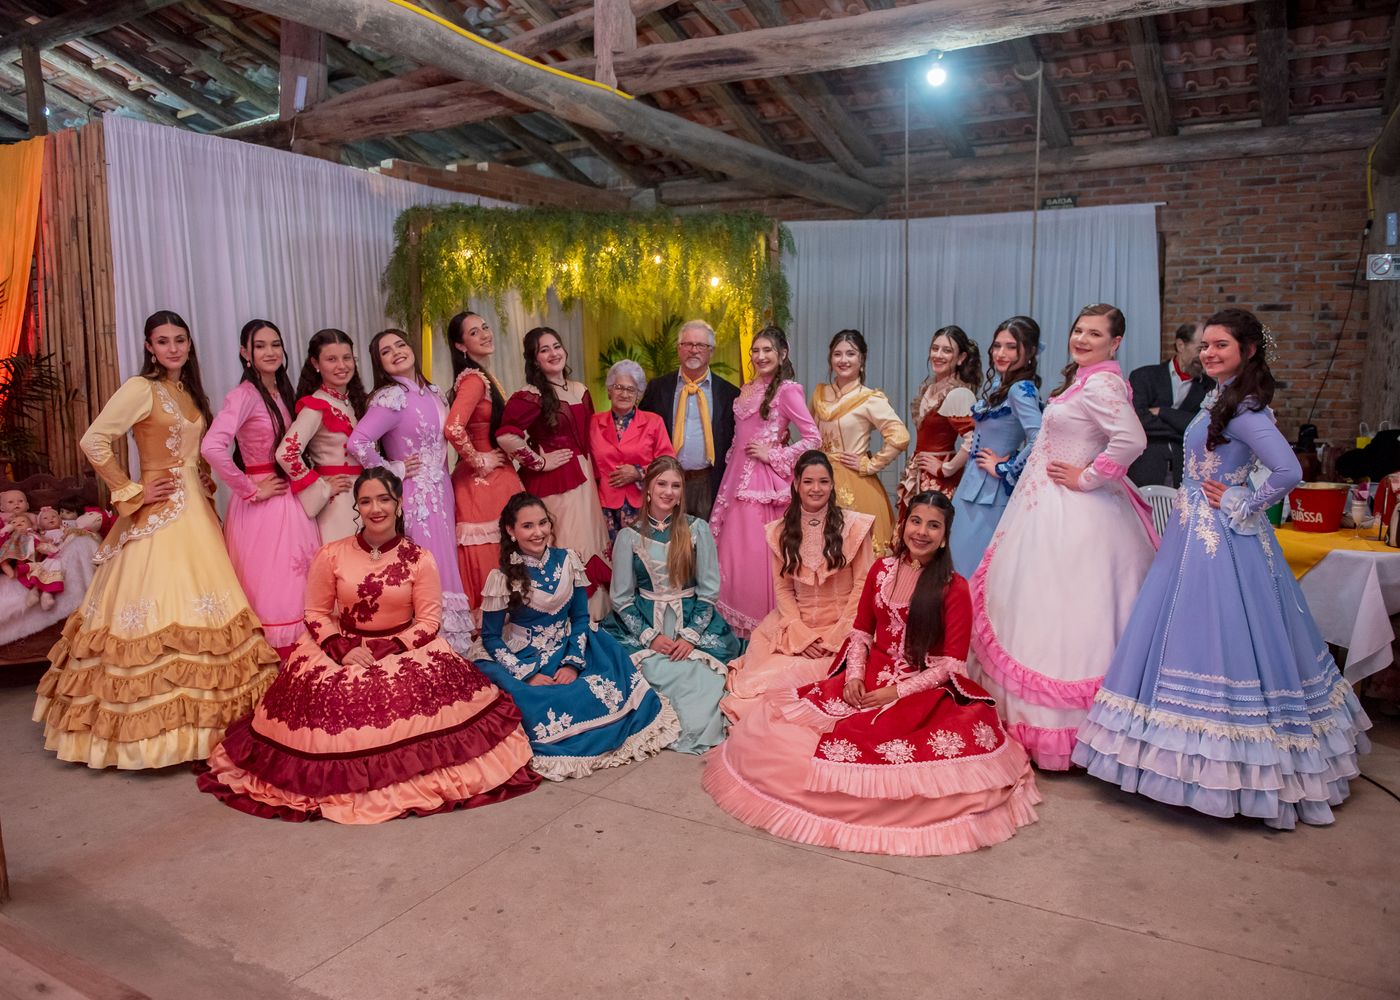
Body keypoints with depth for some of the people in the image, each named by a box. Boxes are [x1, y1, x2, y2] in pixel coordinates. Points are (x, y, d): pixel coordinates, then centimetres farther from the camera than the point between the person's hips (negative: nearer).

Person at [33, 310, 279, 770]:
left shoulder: (190, 391, 14)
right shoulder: (140, 388, -9)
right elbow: (93, 441, -17)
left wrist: (206, 479, 10)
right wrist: (132, 493, -14)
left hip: (196, 511, 8)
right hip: (159, 514, -8)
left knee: (197, 605, 9)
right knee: (157, 609, -6)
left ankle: (193, 714, 19)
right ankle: (153, 721, 3)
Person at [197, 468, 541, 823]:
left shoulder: (420, 559, -4)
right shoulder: (331, 555, -1)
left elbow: (428, 620, -6)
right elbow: (316, 613, 2)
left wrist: (384, 651, -18)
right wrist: (343, 650, -15)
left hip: (404, 648, -1)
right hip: (341, 646, 1)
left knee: (418, 693, -29)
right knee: (328, 700, -25)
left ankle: (413, 772, -4)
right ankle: (342, 780, 1)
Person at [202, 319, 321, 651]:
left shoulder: (283, 392, 11)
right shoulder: (244, 394, -13)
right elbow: (212, 447, -27)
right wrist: (251, 490, -18)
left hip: (291, 501, 7)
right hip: (262, 508, -7)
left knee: (294, 587, 11)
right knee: (268, 593, -1)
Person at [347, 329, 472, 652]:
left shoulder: (433, 392, 11)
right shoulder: (390, 397, -13)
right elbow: (357, 443, -24)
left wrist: (444, 487, 12)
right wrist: (393, 470, -12)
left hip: (441, 493, 7)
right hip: (414, 496, -7)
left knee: (444, 566, 11)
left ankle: (448, 643, 20)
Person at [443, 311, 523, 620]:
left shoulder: (485, 377, 14)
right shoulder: (473, 379, -15)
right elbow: (453, 429, -29)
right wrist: (480, 462, -16)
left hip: (496, 480, 9)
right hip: (483, 483, -9)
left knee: (502, 558, 12)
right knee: (487, 560, -2)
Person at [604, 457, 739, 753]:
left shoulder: (698, 530, 3)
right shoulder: (629, 536, 3)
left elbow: (708, 591, 2)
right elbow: (621, 597, 3)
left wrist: (691, 636, -11)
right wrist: (650, 637, -10)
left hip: (694, 620, 0)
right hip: (643, 623, 0)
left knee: (703, 671, -28)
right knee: (657, 670, -28)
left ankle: (698, 728, -2)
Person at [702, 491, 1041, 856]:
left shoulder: (954, 587, -7)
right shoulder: (882, 569, 6)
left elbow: (951, 664, -10)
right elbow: (861, 632, 11)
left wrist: (898, 692, -17)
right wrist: (854, 676, -6)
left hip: (925, 690, -4)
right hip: (870, 679, 5)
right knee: (786, 718, -13)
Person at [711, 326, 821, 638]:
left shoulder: (786, 390, -6)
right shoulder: (747, 389, 15)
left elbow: (813, 438, -11)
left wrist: (773, 455, -12)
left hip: (765, 481, -7)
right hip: (738, 477, 7)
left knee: (759, 553, -5)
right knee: (732, 551, 8)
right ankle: (736, 625, 20)